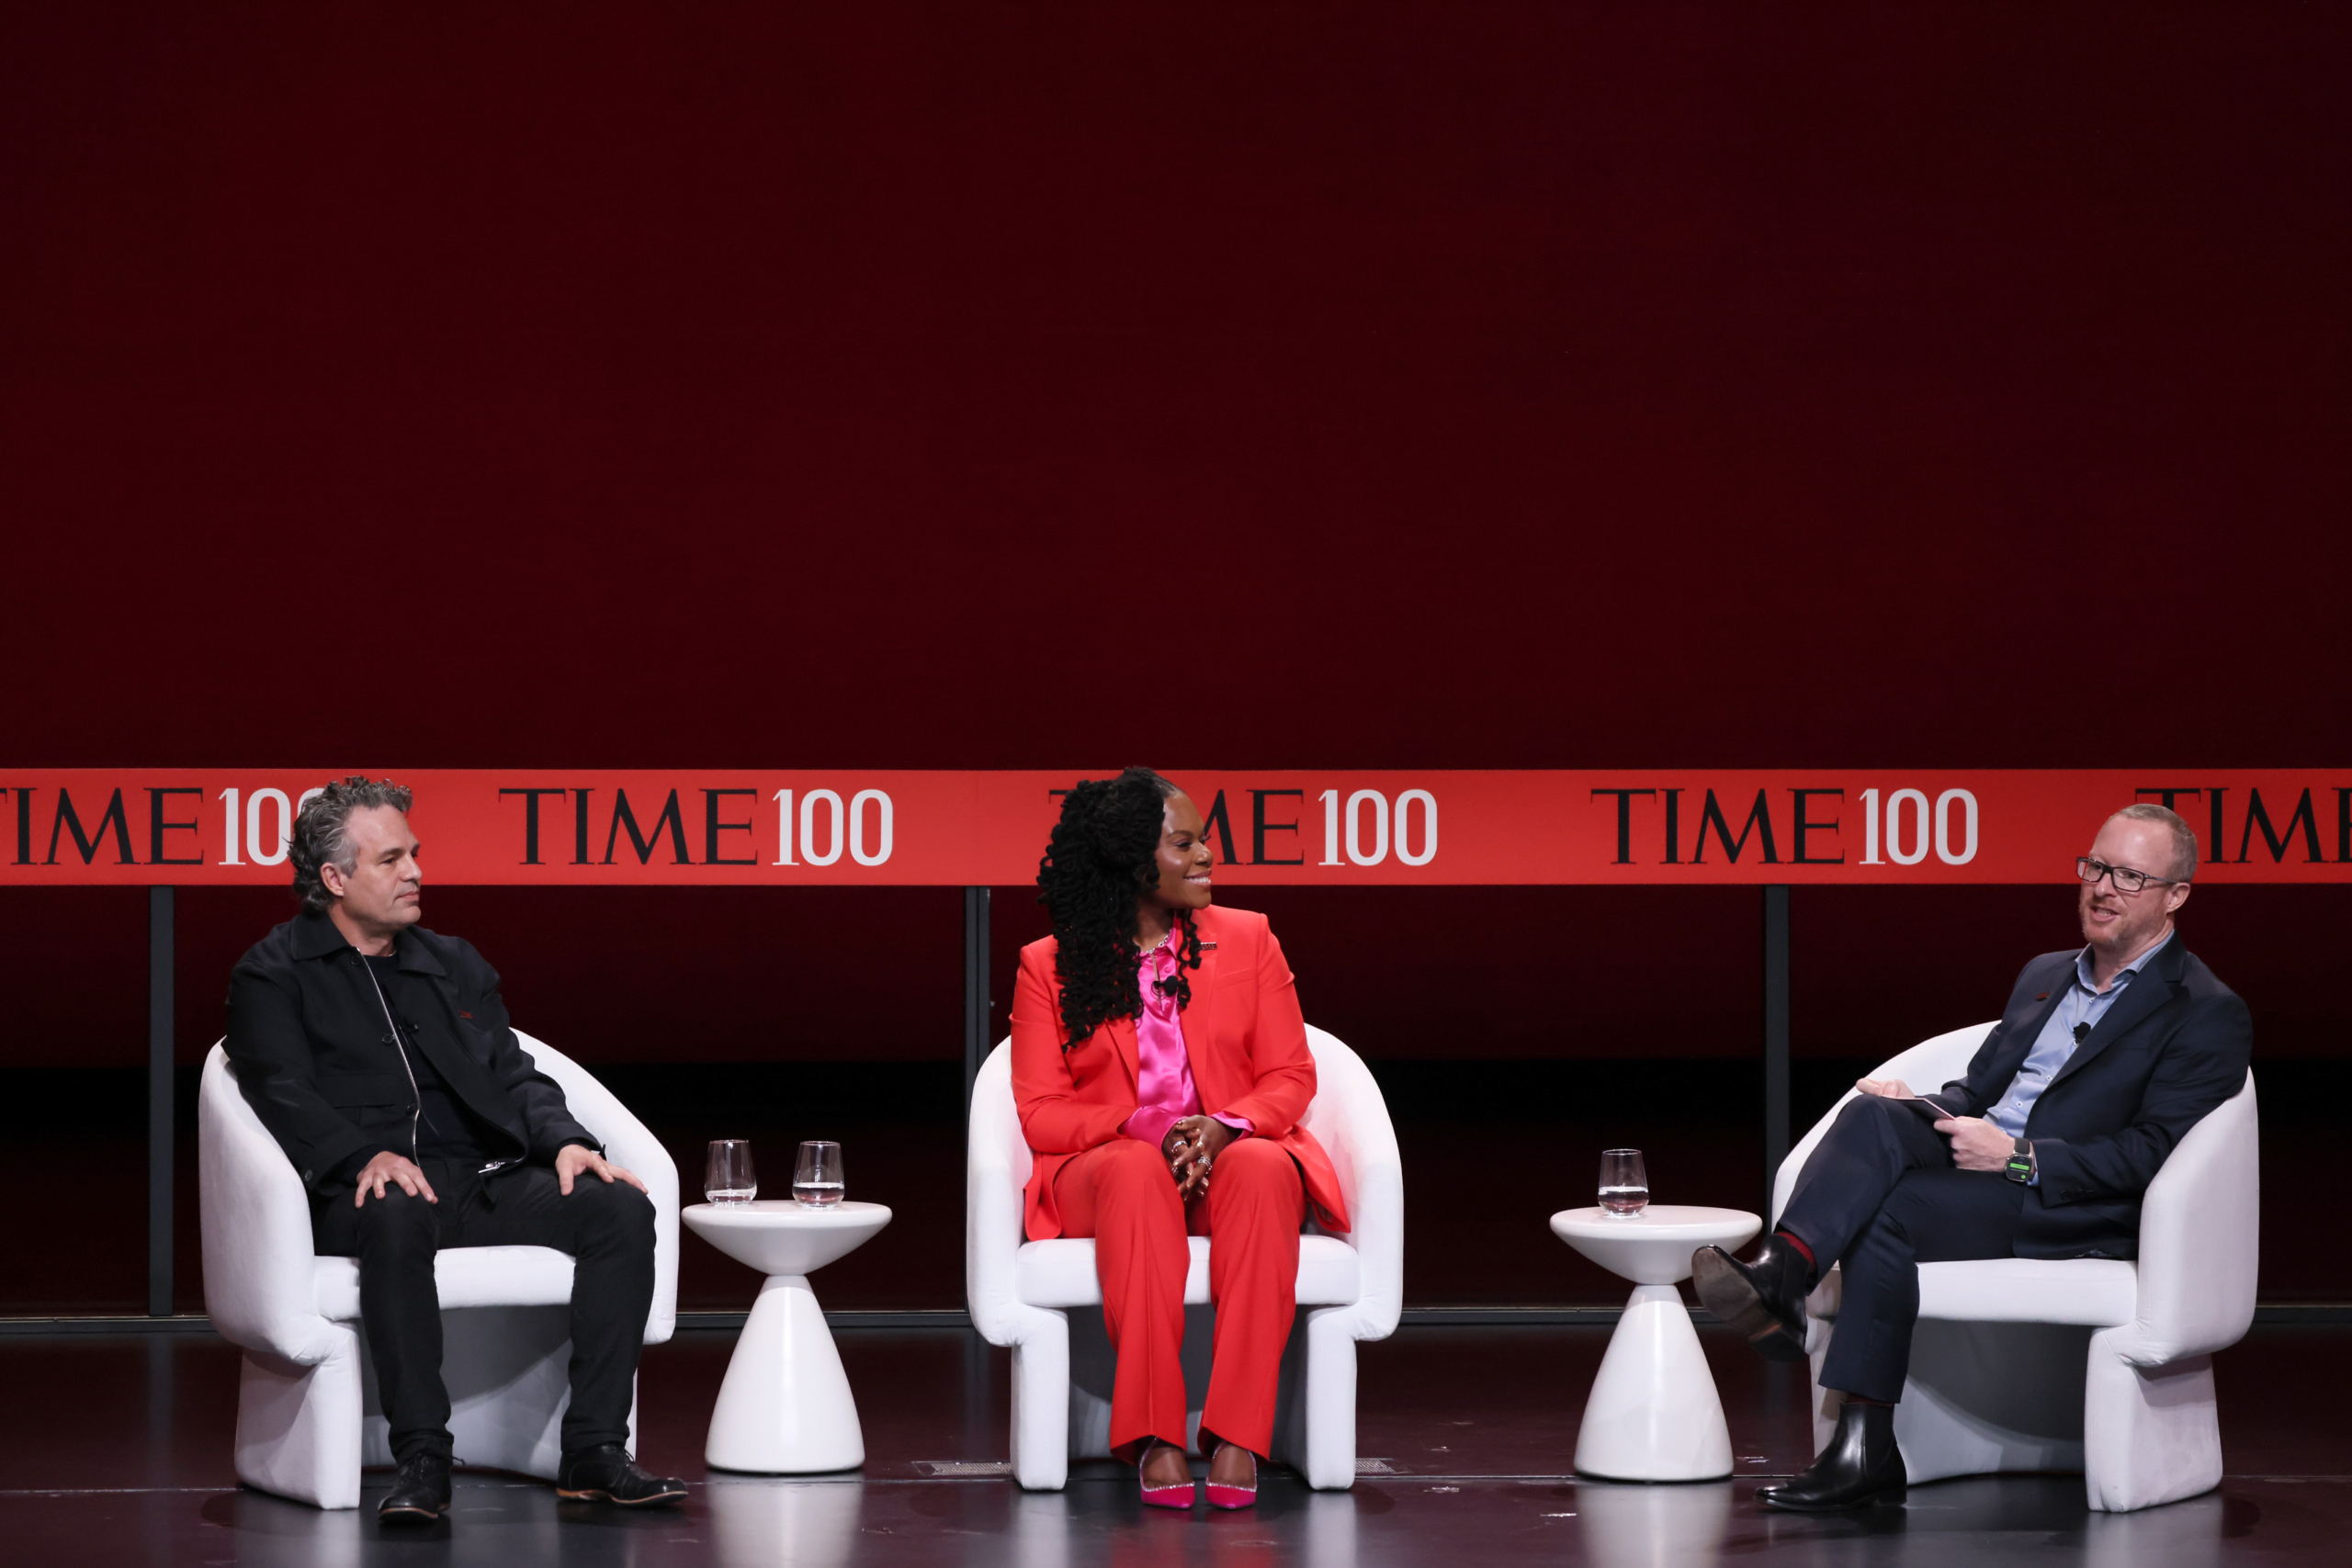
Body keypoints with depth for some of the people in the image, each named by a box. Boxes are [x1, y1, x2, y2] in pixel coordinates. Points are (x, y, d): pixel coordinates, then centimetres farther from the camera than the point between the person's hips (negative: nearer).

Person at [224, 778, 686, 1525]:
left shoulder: (456, 966, 27)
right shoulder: (272, 976, 9)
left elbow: (515, 1075, 19)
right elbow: (284, 1096, -6)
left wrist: (564, 1141, -3)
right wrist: (366, 1156, -25)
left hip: (483, 1181, 5)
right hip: (362, 1191, -5)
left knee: (622, 1208, -21)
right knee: (397, 1217, -42)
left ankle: (594, 1449, -24)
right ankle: (421, 1458, -40)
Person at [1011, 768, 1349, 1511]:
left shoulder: (1247, 940, 11)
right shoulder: (1048, 967, 6)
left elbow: (1290, 1078, 6)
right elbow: (1041, 1113, 1)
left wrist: (1224, 1129, -16)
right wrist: (1144, 1131, -18)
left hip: (1236, 1155, 1)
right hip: (1104, 1168, -1)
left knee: (1262, 1170, -36)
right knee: (1138, 1173, -39)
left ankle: (1238, 1436, -43)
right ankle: (1153, 1438, -44)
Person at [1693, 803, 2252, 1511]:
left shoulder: (2208, 1015, -1)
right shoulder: (2045, 975, 24)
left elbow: (2152, 1154, -11)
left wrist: (2020, 1157, -19)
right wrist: (1923, 1107, 3)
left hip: (2080, 1214, -7)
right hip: (1981, 1158, 7)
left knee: (1890, 1212, -30)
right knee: (1875, 1116, -25)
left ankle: (1865, 1447, -28)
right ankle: (1779, 1277, -44)